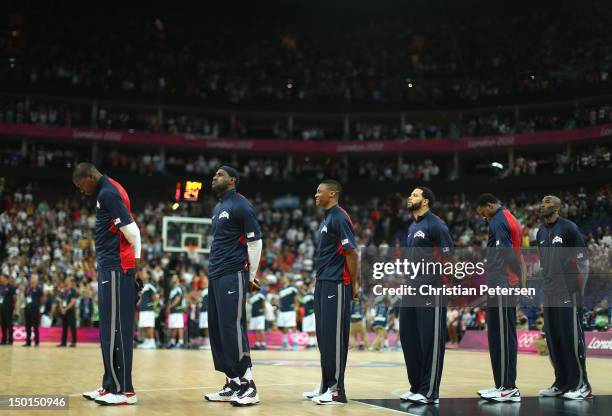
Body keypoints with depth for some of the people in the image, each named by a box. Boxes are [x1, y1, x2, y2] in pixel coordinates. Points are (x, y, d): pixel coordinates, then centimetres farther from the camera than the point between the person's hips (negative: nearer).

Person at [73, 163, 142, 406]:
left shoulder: (108, 193, -11)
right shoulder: (109, 192, 20)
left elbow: (131, 232, -19)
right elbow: (131, 231, 21)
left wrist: (138, 262, -14)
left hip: (116, 268, -10)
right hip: (111, 267, 10)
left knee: (115, 329, -8)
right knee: (109, 329, 12)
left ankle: (123, 390, -4)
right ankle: (111, 386, 18)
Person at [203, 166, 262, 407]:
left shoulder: (241, 206, -8)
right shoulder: (217, 208, 19)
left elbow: (255, 242, -10)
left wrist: (252, 276, -10)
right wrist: (213, 269, 16)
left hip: (232, 276, -9)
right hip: (215, 276, 9)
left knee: (232, 328, -11)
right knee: (216, 330, 7)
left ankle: (248, 386, -6)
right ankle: (232, 385, 13)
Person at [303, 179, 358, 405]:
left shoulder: (340, 218, -12)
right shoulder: (326, 218, 18)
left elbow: (352, 253, -16)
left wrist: (354, 284, -14)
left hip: (336, 285, -10)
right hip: (322, 284, 10)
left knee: (334, 336, -7)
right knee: (323, 336, 12)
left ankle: (336, 390, -3)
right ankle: (326, 386, 19)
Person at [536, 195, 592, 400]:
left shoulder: (569, 228, -6)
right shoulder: (541, 232, 14)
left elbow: (583, 262, -8)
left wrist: (580, 290, -13)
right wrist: (545, 286, 16)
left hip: (568, 292, -7)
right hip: (549, 294, 7)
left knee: (572, 336, -4)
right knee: (553, 339, 9)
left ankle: (581, 385, 3)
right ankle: (562, 383, 18)